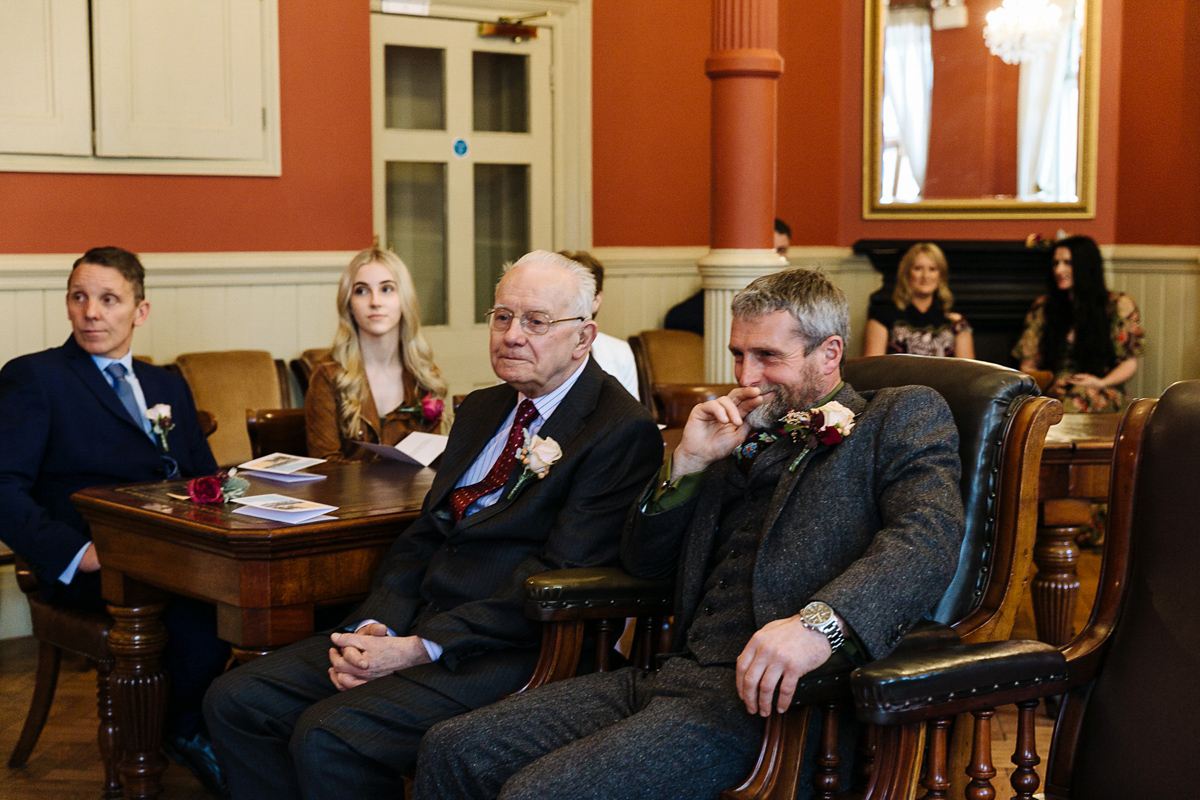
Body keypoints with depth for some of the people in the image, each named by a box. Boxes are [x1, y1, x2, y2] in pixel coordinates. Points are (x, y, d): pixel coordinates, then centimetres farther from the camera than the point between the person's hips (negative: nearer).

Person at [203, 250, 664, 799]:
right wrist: (374, 626, -3)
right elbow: (424, 534, 16)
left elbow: (556, 576, -16)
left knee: (327, 737, -26)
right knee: (235, 701, -3)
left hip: (504, 650, -8)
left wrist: (419, 649, -19)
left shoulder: (623, 431, -9)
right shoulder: (482, 409, 19)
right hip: (412, 626, 8)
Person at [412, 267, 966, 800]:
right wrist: (689, 460, 6)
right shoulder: (739, 437, 24)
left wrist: (821, 621, -33)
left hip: (760, 697, -7)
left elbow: (929, 537, -15)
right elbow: (642, 561, 23)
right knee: (450, 749, -5)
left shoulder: (904, 417, 5)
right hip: (671, 674, 7)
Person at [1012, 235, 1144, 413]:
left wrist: (1101, 383, -11)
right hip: (1054, 390, 3)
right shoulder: (1042, 307, 18)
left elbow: (1129, 363, 8)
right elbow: (1028, 364, 17)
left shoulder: (1119, 306, 10)